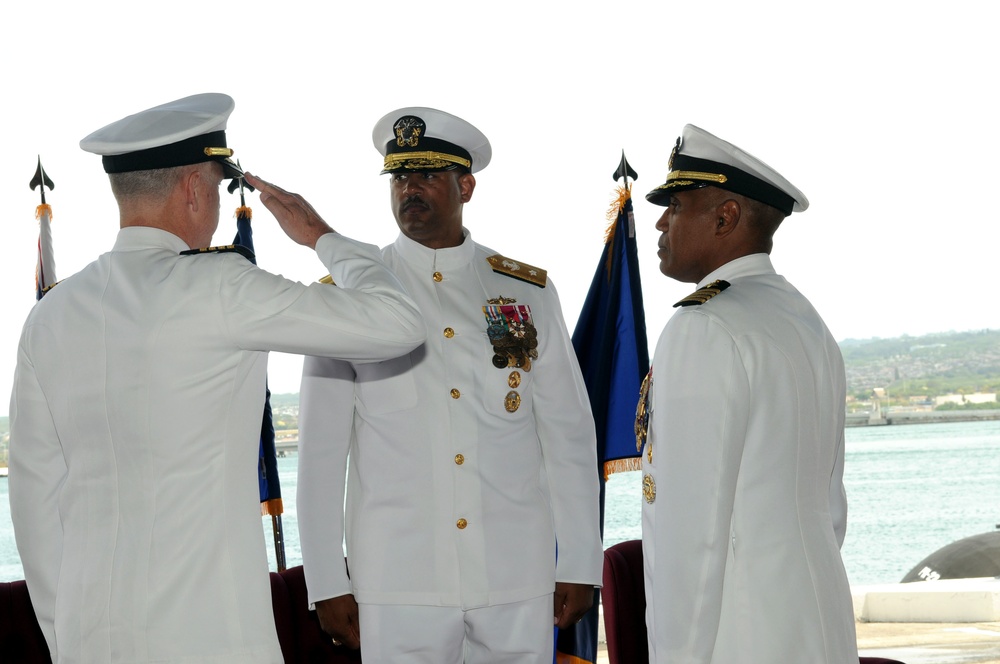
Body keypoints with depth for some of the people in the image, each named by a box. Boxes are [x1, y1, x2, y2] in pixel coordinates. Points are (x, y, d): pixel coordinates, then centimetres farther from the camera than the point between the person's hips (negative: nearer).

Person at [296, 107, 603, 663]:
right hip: (399, 587, -1)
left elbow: (570, 434, 7)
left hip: (520, 581, 2)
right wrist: (328, 584, -2)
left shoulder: (528, 291, 7)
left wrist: (580, 566, 3)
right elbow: (321, 451, 1)